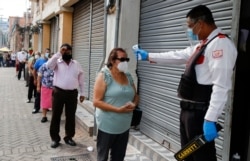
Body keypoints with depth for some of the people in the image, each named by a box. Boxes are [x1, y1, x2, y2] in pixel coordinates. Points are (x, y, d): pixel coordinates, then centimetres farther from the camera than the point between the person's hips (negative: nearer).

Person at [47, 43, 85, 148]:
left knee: (71, 116, 10)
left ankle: (69, 137, 25)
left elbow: (81, 79, 13)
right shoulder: (57, 62, 0)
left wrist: (82, 93, 10)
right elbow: (48, 65, -24)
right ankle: (55, 138, 18)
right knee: (56, 116, 5)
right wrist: (59, 53, -22)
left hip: (72, 93, 3)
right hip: (58, 92, -2)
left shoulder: (76, 64, 10)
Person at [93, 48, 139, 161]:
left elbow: (135, 96, 15)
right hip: (107, 126, -5)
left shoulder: (128, 77, 7)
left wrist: (134, 104, -8)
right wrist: (118, 110, -23)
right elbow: (96, 101, -16)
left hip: (124, 126, 6)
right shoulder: (104, 76, -11)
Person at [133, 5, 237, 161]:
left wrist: (210, 119, -25)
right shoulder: (202, 45, 15)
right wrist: (148, 56, 30)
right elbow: (177, 55, 25)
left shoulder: (221, 44, -16)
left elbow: (221, 86, -23)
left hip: (200, 112, -10)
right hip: (188, 110, 10)